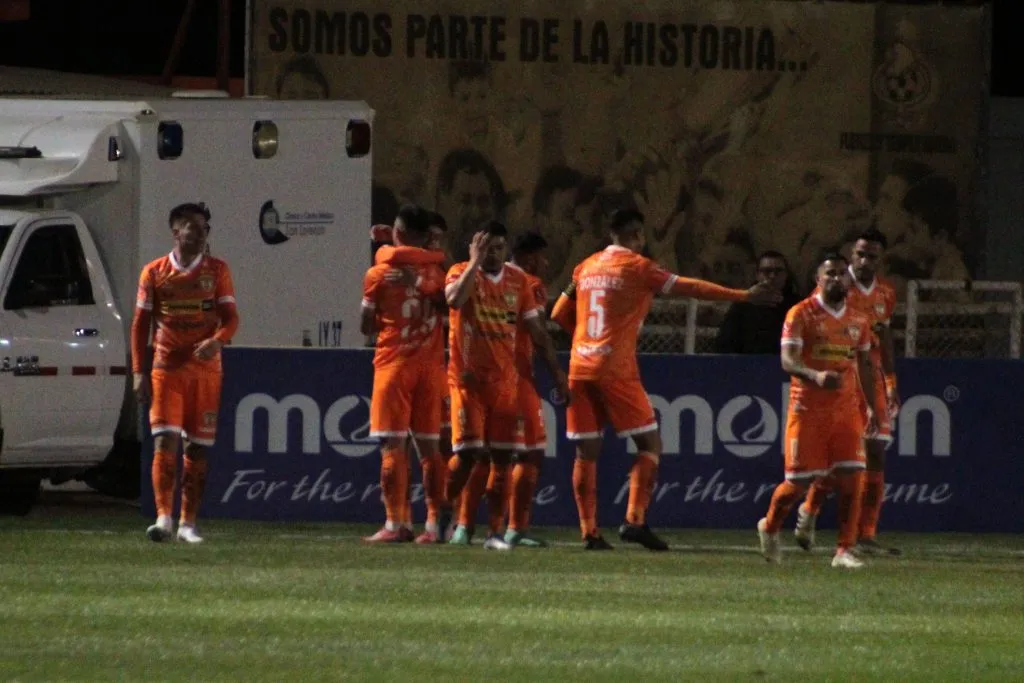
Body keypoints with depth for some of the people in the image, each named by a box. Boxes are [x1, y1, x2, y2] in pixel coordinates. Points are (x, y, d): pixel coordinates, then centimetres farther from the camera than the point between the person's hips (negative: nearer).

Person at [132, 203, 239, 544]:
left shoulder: (216, 270, 5)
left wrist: (217, 340, -21)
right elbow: (140, 324, 6)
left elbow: (230, 318, 1)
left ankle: (188, 523, 11)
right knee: (165, 441, -14)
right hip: (166, 368, -1)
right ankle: (164, 518, -19)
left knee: (197, 448, 4)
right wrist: (139, 372, -1)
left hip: (205, 369, 1)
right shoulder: (154, 272, 4)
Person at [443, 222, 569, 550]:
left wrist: (556, 372, 12)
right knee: (468, 453, -12)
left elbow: (536, 330, 15)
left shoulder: (518, 280, 10)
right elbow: (454, 299, -27)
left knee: (501, 457, 1)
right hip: (468, 379, -4)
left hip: (505, 381, 4)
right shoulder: (462, 273, -3)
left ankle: (495, 532, 5)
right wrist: (476, 261, -21)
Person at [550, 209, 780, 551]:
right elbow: (689, 288, -6)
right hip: (616, 369, -6)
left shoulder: (586, 267, 13)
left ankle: (589, 531, 3)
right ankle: (635, 520, -11)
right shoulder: (637, 267, -3)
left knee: (586, 452, 7)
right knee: (650, 444, 2)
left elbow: (559, 315, 17)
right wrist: (745, 296, -3)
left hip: (580, 369, 6)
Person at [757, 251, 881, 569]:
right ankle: (769, 528, 28)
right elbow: (788, 360, -15)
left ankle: (844, 551, -3)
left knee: (852, 479, -8)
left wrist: (871, 406, 19)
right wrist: (816, 376, -34)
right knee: (799, 481, 0)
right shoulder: (801, 314, -5)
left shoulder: (858, 321, 12)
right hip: (808, 409, -4)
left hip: (847, 409, 4)